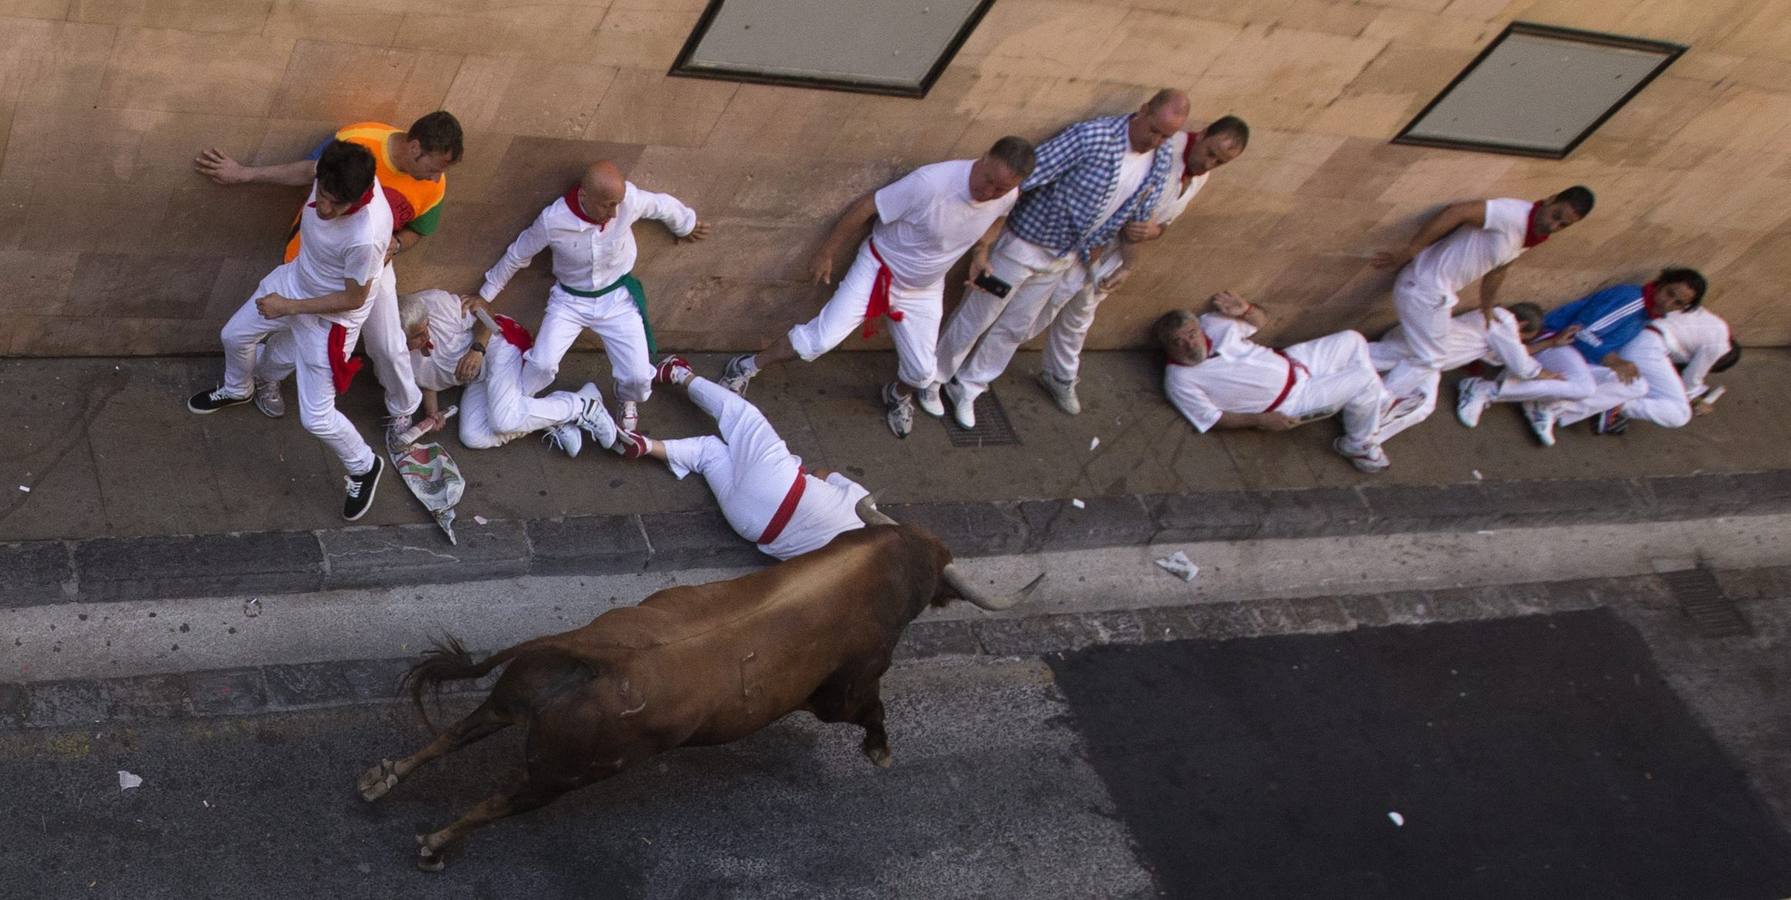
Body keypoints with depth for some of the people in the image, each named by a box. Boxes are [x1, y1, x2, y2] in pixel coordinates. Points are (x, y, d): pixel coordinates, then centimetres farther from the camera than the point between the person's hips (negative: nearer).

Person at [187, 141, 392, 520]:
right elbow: (305, 169, 2)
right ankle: (237, 390, 64)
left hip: (331, 317, -7)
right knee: (234, 336, 27)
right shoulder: (334, 173, -28)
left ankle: (364, 468, 33)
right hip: (295, 278, 7)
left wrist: (290, 307, -18)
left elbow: (353, 299, -26)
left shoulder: (366, 237, -45)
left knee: (316, 418, 1)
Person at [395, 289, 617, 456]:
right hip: (476, 380, 6)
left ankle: (582, 405, -14)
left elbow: (482, 319, -10)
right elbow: (426, 384, 8)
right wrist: (431, 413, -10)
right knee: (472, 438, -19)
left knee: (504, 420, -30)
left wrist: (477, 349, -28)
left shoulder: (437, 302, -24)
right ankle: (552, 423, -12)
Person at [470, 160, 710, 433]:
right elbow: (517, 255, -9)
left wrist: (687, 225, 18)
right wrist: (486, 295, 4)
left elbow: (664, 206, -3)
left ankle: (629, 402, 32)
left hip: (617, 298, 1)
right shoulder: (553, 220, -27)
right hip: (570, 300, -1)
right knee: (542, 364, -20)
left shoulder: (629, 199, -26)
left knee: (638, 376, -7)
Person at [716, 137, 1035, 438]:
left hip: (924, 289, 5)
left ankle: (898, 395, 45)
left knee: (922, 372, 8)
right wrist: (826, 254, -15)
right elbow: (864, 207, -24)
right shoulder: (932, 182, -35)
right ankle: (747, 367, 9)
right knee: (822, 337, -12)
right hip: (879, 270, -5)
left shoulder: (1008, 196, -17)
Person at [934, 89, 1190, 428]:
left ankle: (967, 388, 38)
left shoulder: (1162, 161, -9)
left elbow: (1137, 217, 11)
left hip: (1063, 258, 6)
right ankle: (933, 380, 32)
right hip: (1025, 243, -6)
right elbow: (1015, 180, -30)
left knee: (1016, 328, 19)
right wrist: (979, 246, -30)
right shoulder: (1091, 137, -31)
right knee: (975, 319, 9)